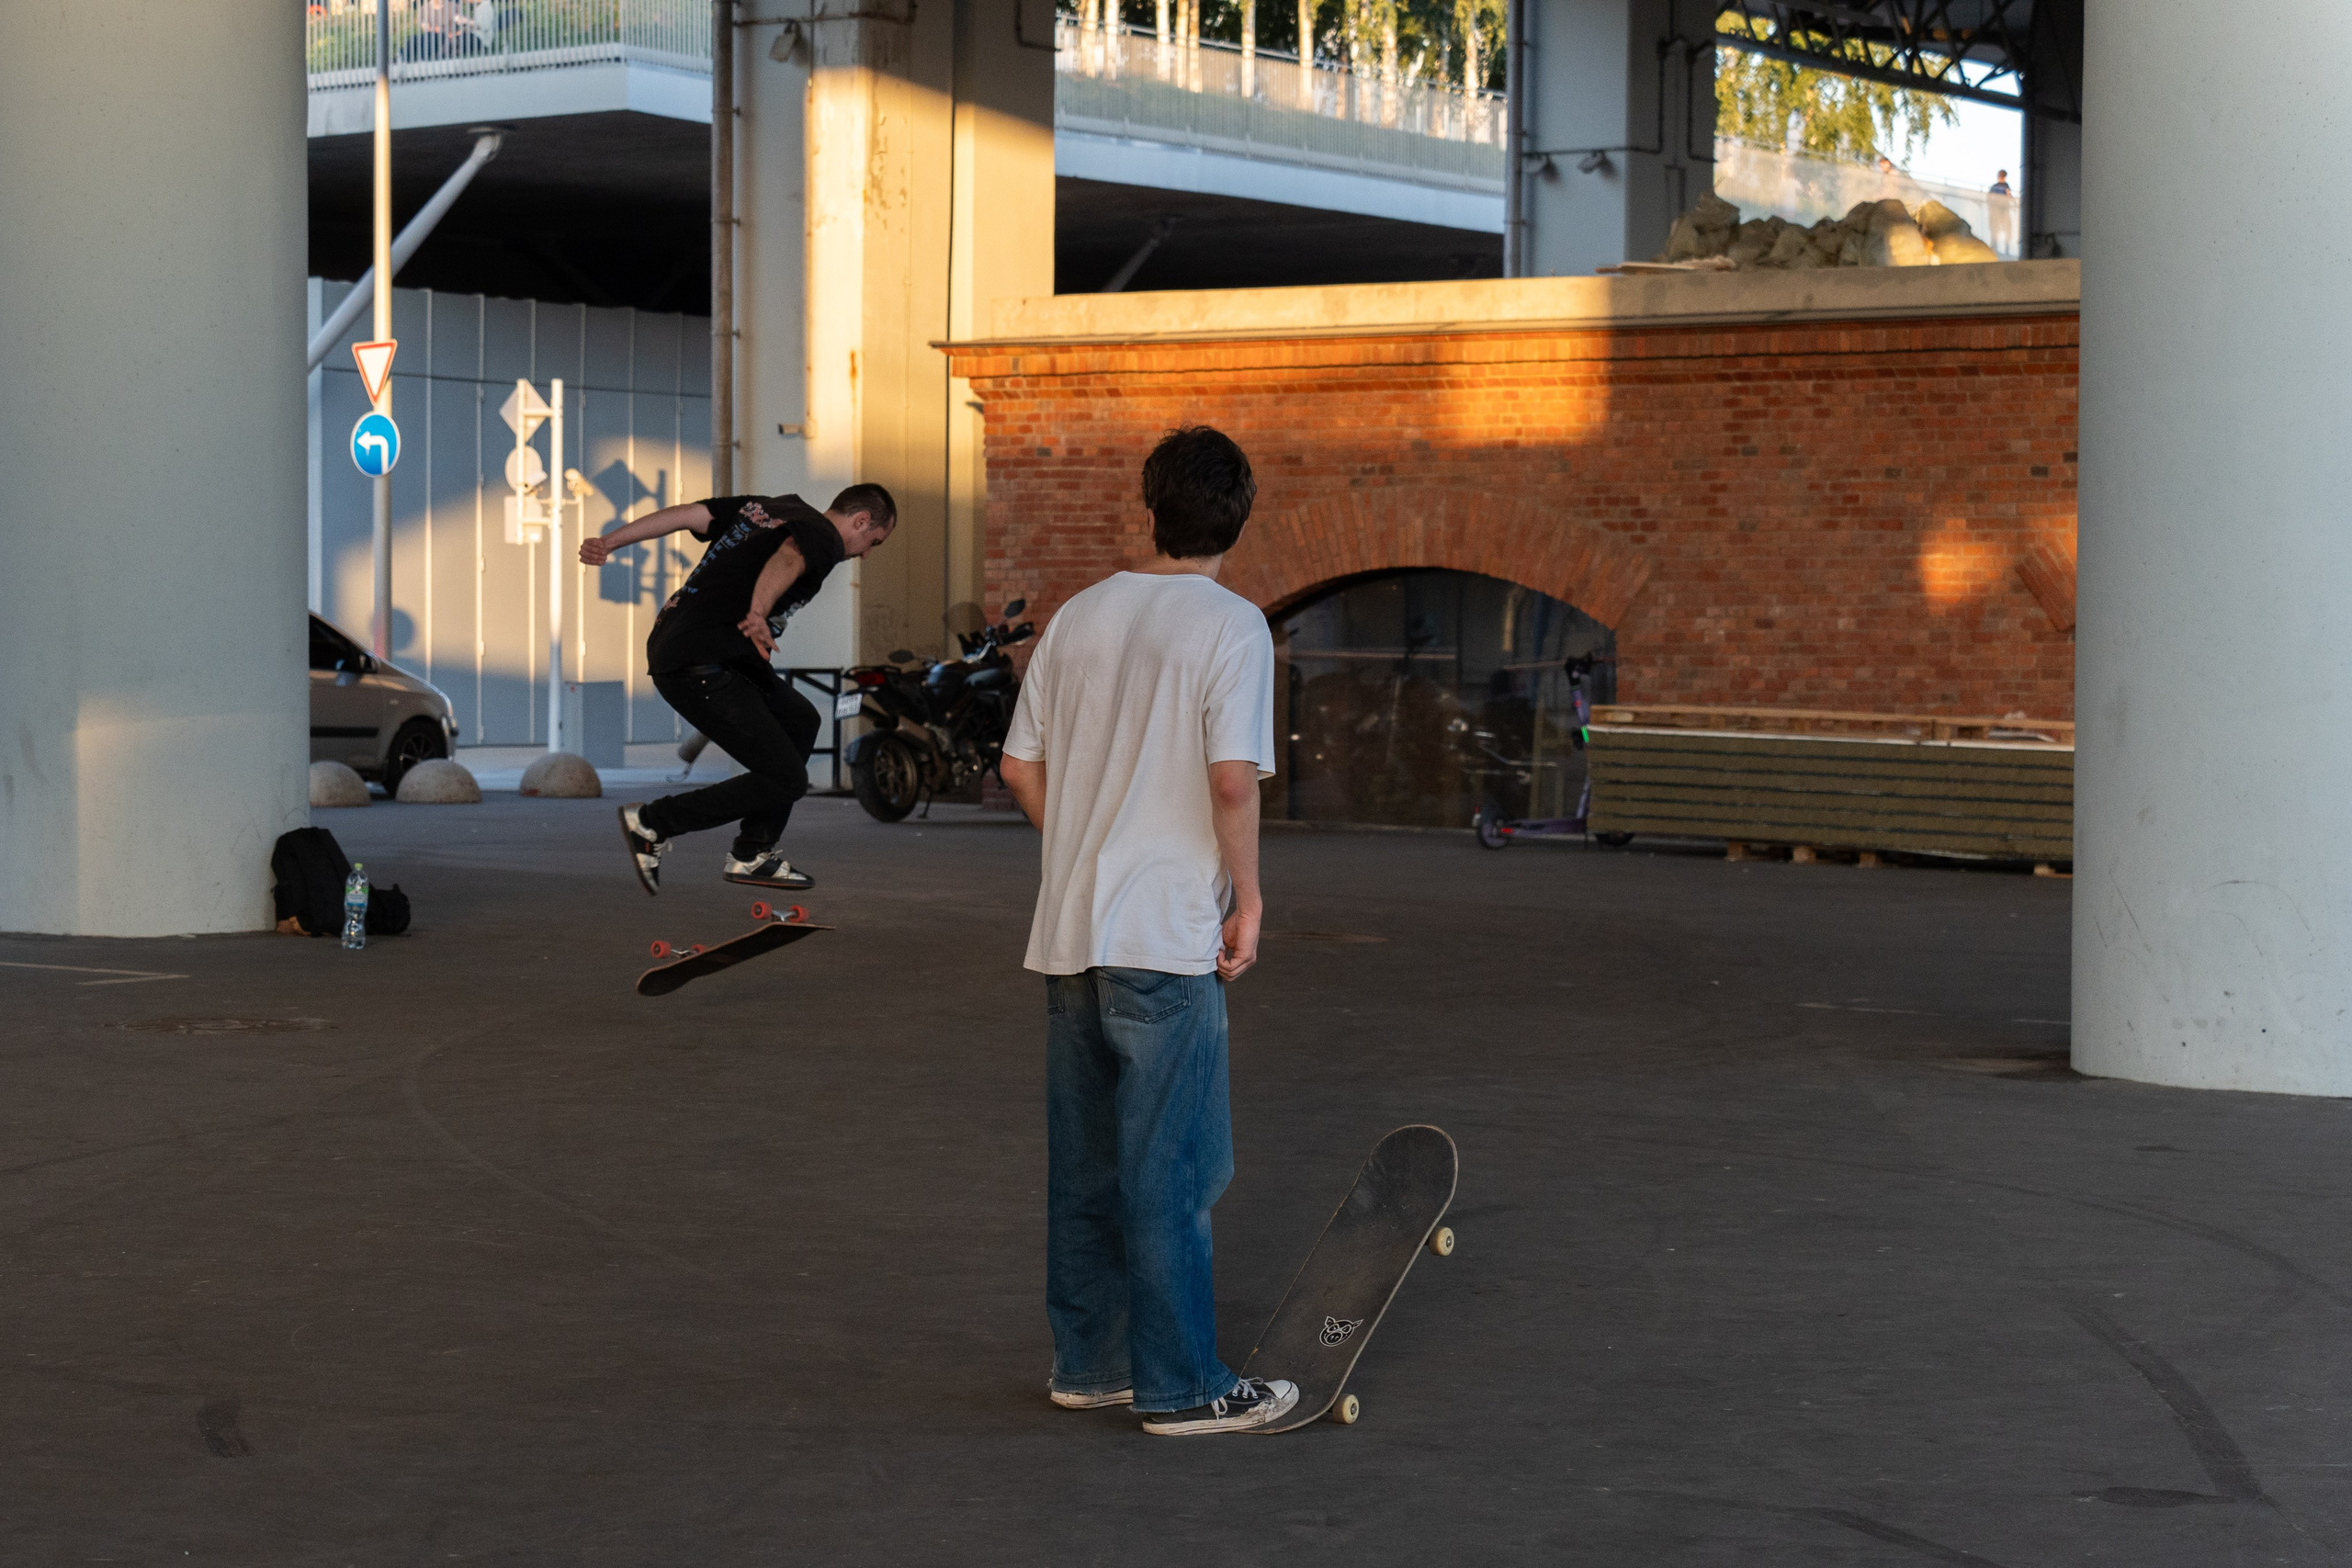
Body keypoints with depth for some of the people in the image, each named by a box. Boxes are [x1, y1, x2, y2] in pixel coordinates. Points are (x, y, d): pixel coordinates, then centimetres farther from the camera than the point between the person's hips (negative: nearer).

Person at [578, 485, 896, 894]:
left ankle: (751, 855, 21)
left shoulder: (769, 507, 19)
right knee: (785, 779, -6)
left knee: (800, 722, 21)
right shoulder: (825, 539, -6)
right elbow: (787, 559, -29)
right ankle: (652, 823, 2)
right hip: (701, 668, -10)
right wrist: (758, 613, -46)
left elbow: (687, 514, 11)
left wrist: (608, 543, 8)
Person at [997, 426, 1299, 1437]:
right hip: (1167, 937, -6)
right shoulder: (1231, 626, -8)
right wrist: (1247, 898, -6)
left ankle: (1087, 1362, 22)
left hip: (1069, 933, 6)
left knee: (1085, 1162, 14)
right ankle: (1180, 1386, 4)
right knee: (1171, 1167, -1)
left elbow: (1020, 767, 11)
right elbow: (1233, 778, -17)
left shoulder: (1079, 616, 9)